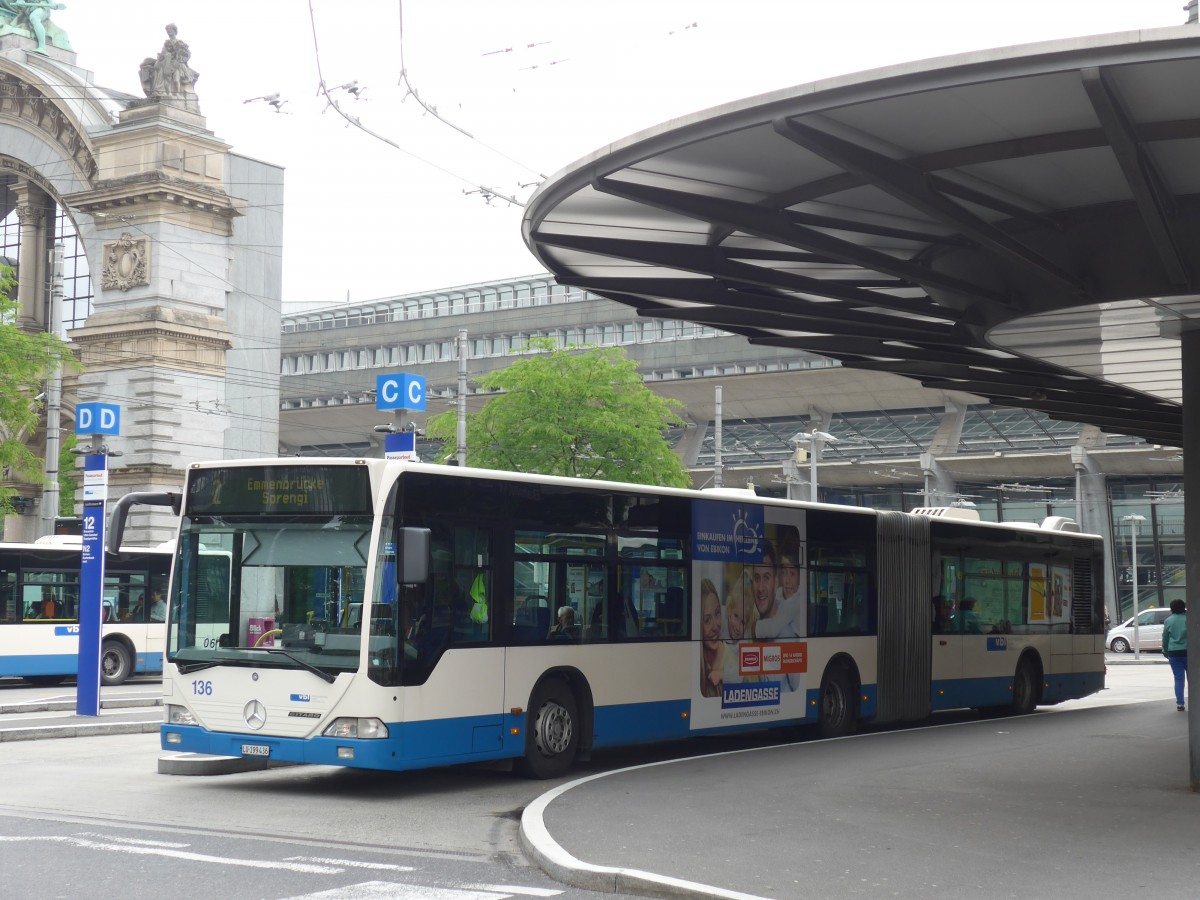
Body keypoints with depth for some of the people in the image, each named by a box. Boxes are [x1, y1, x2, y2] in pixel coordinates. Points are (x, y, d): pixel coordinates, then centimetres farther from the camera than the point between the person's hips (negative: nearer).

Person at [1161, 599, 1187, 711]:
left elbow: (1165, 638, 6)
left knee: (1178, 679, 4)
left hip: (1174, 653, 1)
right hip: (1188, 652, 0)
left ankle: (1180, 703, 0)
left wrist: (1165, 652, 19)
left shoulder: (1168, 621, 1)